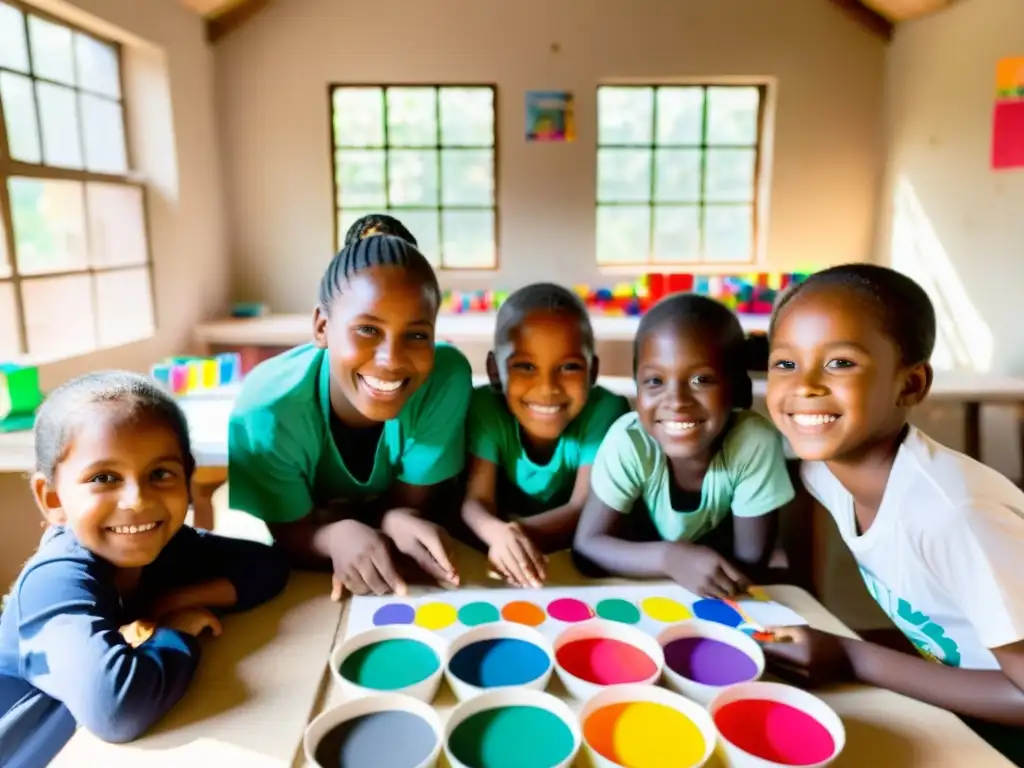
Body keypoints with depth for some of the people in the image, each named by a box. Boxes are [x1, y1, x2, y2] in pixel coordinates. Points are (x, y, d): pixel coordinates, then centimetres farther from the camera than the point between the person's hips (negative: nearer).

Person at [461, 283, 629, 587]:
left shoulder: (605, 411, -19)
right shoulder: (485, 407, -16)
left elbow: (583, 510, -22)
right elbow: (476, 500, -20)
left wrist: (520, 532, -39)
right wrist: (501, 534, -43)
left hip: (577, 558, 0)